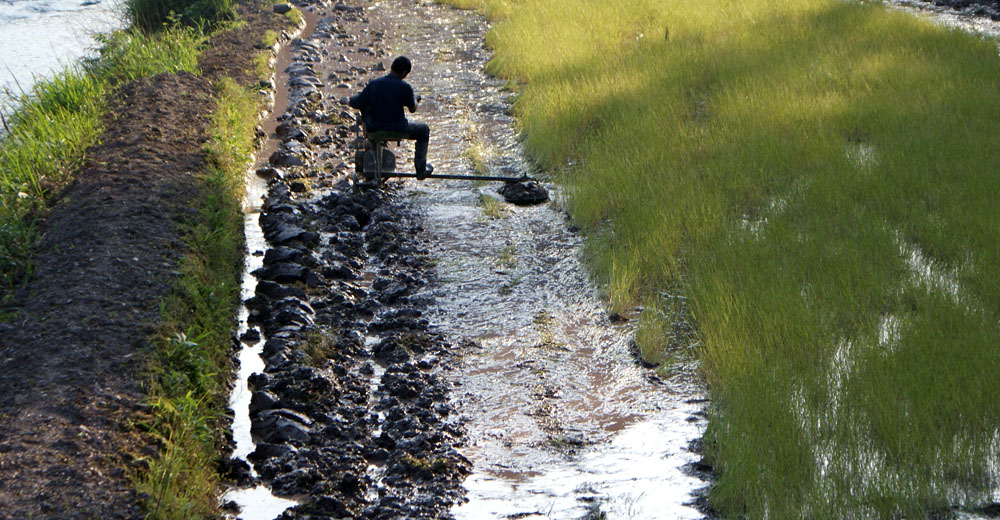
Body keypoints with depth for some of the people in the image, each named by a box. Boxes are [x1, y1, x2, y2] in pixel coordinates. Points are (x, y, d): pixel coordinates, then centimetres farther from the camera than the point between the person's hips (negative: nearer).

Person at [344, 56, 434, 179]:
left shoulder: (373, 84, -10)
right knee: (424, 129, 26)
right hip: (398, 130, -3)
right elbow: (412, 109, -1)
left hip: (373, 128, 3)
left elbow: (357, 104, -4)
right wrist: (415, 100, 23)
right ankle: (421, 170, 26)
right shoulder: (405, 87, -15)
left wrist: (348, 101, 19)